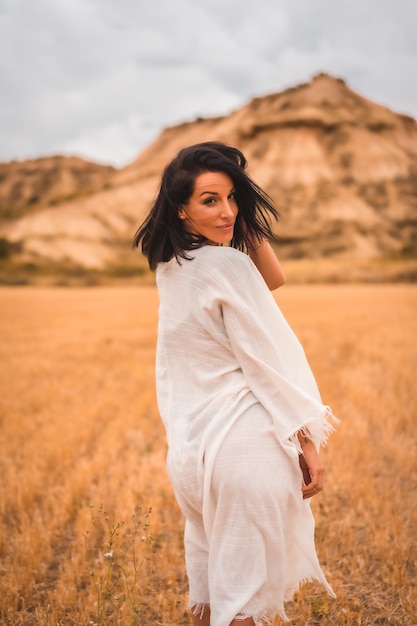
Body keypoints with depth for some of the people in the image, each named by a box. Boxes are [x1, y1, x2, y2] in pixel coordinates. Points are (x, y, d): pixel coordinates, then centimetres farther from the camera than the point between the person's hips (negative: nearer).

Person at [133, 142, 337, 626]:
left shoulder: (170, 267, 10)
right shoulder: (227, 265, -14)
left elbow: (272, 279, 12)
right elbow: (269, 362, -13)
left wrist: (247, 220, 5)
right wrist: (308, 442, -6)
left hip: (189, 447, 8)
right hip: (247, 444, -8)